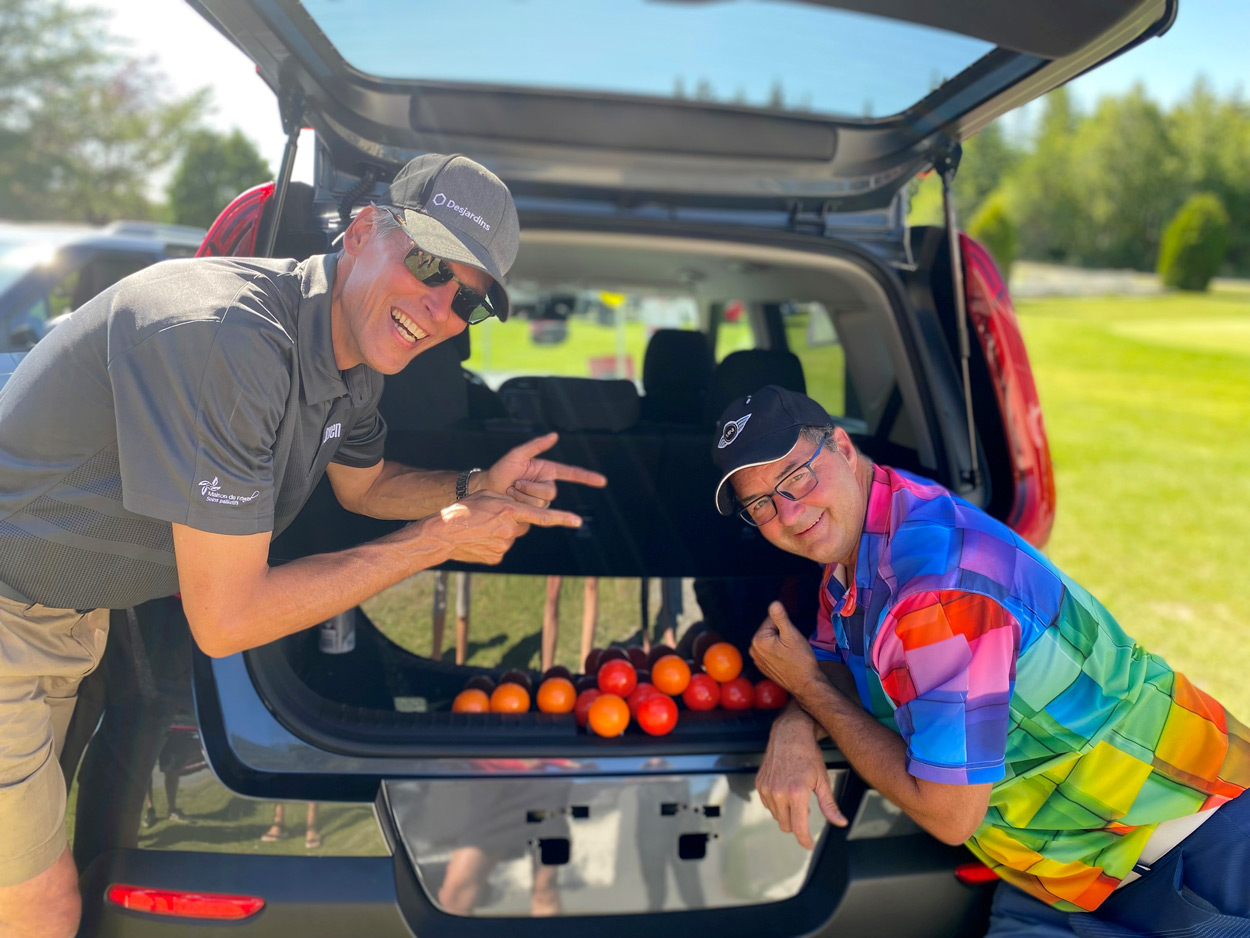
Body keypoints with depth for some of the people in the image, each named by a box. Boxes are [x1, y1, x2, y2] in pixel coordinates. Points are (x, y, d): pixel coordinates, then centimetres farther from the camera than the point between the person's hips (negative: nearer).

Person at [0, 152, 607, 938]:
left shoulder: (356, 356, -6)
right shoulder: (227, 337, -34)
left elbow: (362, 484, 15)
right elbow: (226, 621, -29)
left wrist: (476, 489, -5)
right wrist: (439, 539, -22)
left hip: (74, 613, 8)